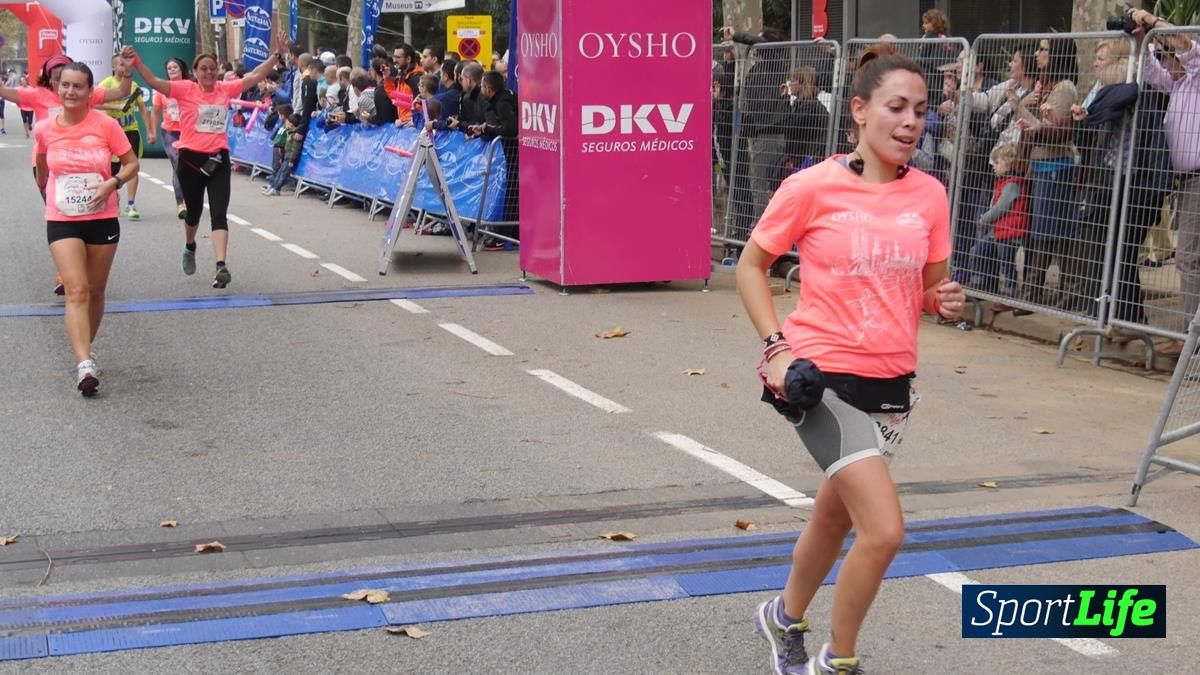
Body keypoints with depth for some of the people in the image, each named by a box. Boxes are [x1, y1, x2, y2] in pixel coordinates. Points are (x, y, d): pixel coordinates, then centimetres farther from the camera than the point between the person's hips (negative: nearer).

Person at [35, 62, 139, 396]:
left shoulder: (106, 125, -8)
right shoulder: (45, 129, -3)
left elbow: (132, 163, -2)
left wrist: (112, 183, -18)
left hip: (102, 220, 1)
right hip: (62, 221, -1)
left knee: (95, 291, 13)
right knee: (77, 290, -15)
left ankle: (85, 351, 34)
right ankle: (85, 364, -24)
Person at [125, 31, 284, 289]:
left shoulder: (226, 89, 5)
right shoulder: (185, 89, -4)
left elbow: (255, 76, 10)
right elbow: (154, 81, -14)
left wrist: (276, 54, 7)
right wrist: (135, 61, -27)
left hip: (218, 158, 1)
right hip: (191, 158, -1)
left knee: (219, 214, -10)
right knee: (194, 211, 17)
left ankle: (221, 266, -20)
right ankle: (190, 247, 48)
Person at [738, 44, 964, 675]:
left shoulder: (929, 195, 1)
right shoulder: (814, 187, -12)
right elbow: (751, 266, -1)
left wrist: (945, 302, -10)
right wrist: (776, 347, -11)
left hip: (892, 382, 5)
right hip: (824, 378, -5)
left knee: (834, 516, 21)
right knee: (884, 530, -16)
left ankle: (785, 618, 49)